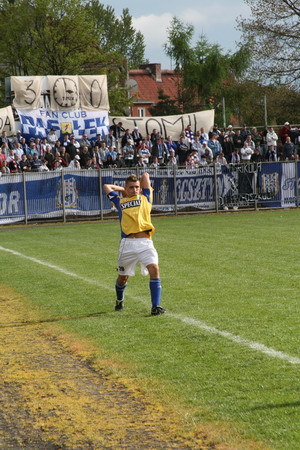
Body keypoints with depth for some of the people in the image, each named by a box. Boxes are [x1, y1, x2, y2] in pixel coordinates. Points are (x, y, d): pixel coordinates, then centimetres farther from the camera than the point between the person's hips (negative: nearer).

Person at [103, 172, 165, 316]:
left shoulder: (145, 198, 18)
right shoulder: (120, 201, 18)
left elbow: (145, 175, 22)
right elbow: (107, 187, 29)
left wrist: (139, 189, 36)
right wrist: (123, 189, 35)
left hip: (145, 243, -1)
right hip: (127, 244, 1)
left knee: (154, 269, -21)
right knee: (123, 276, 11)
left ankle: (156, 306, -19)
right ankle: (119, 301, 42)